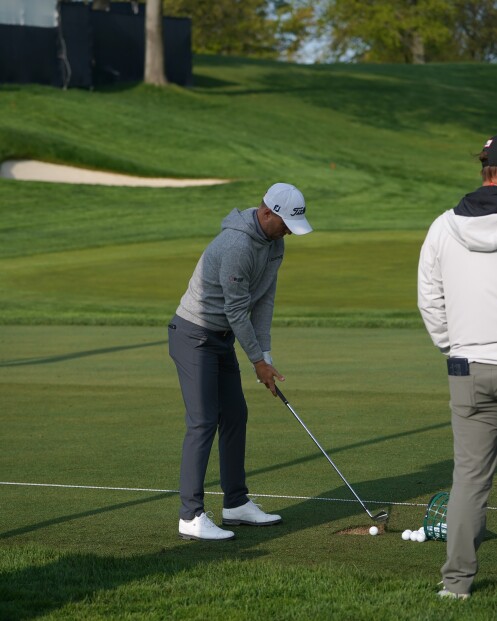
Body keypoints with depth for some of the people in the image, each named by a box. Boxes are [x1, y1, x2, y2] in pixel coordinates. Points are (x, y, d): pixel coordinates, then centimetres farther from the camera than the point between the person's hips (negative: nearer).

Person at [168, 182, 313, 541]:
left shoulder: (275, 244, 3)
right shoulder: (237, 245, -28)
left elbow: (265, 299, 6)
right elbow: (237, 309, -22)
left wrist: (266, 353, 0)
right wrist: (257, 360, -12)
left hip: (222, 337, 10)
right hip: (194, 336, -10)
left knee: (235, 417, 13)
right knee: (203, 422, -12)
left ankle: (236, 504, 23)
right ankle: (191, 517, -11)